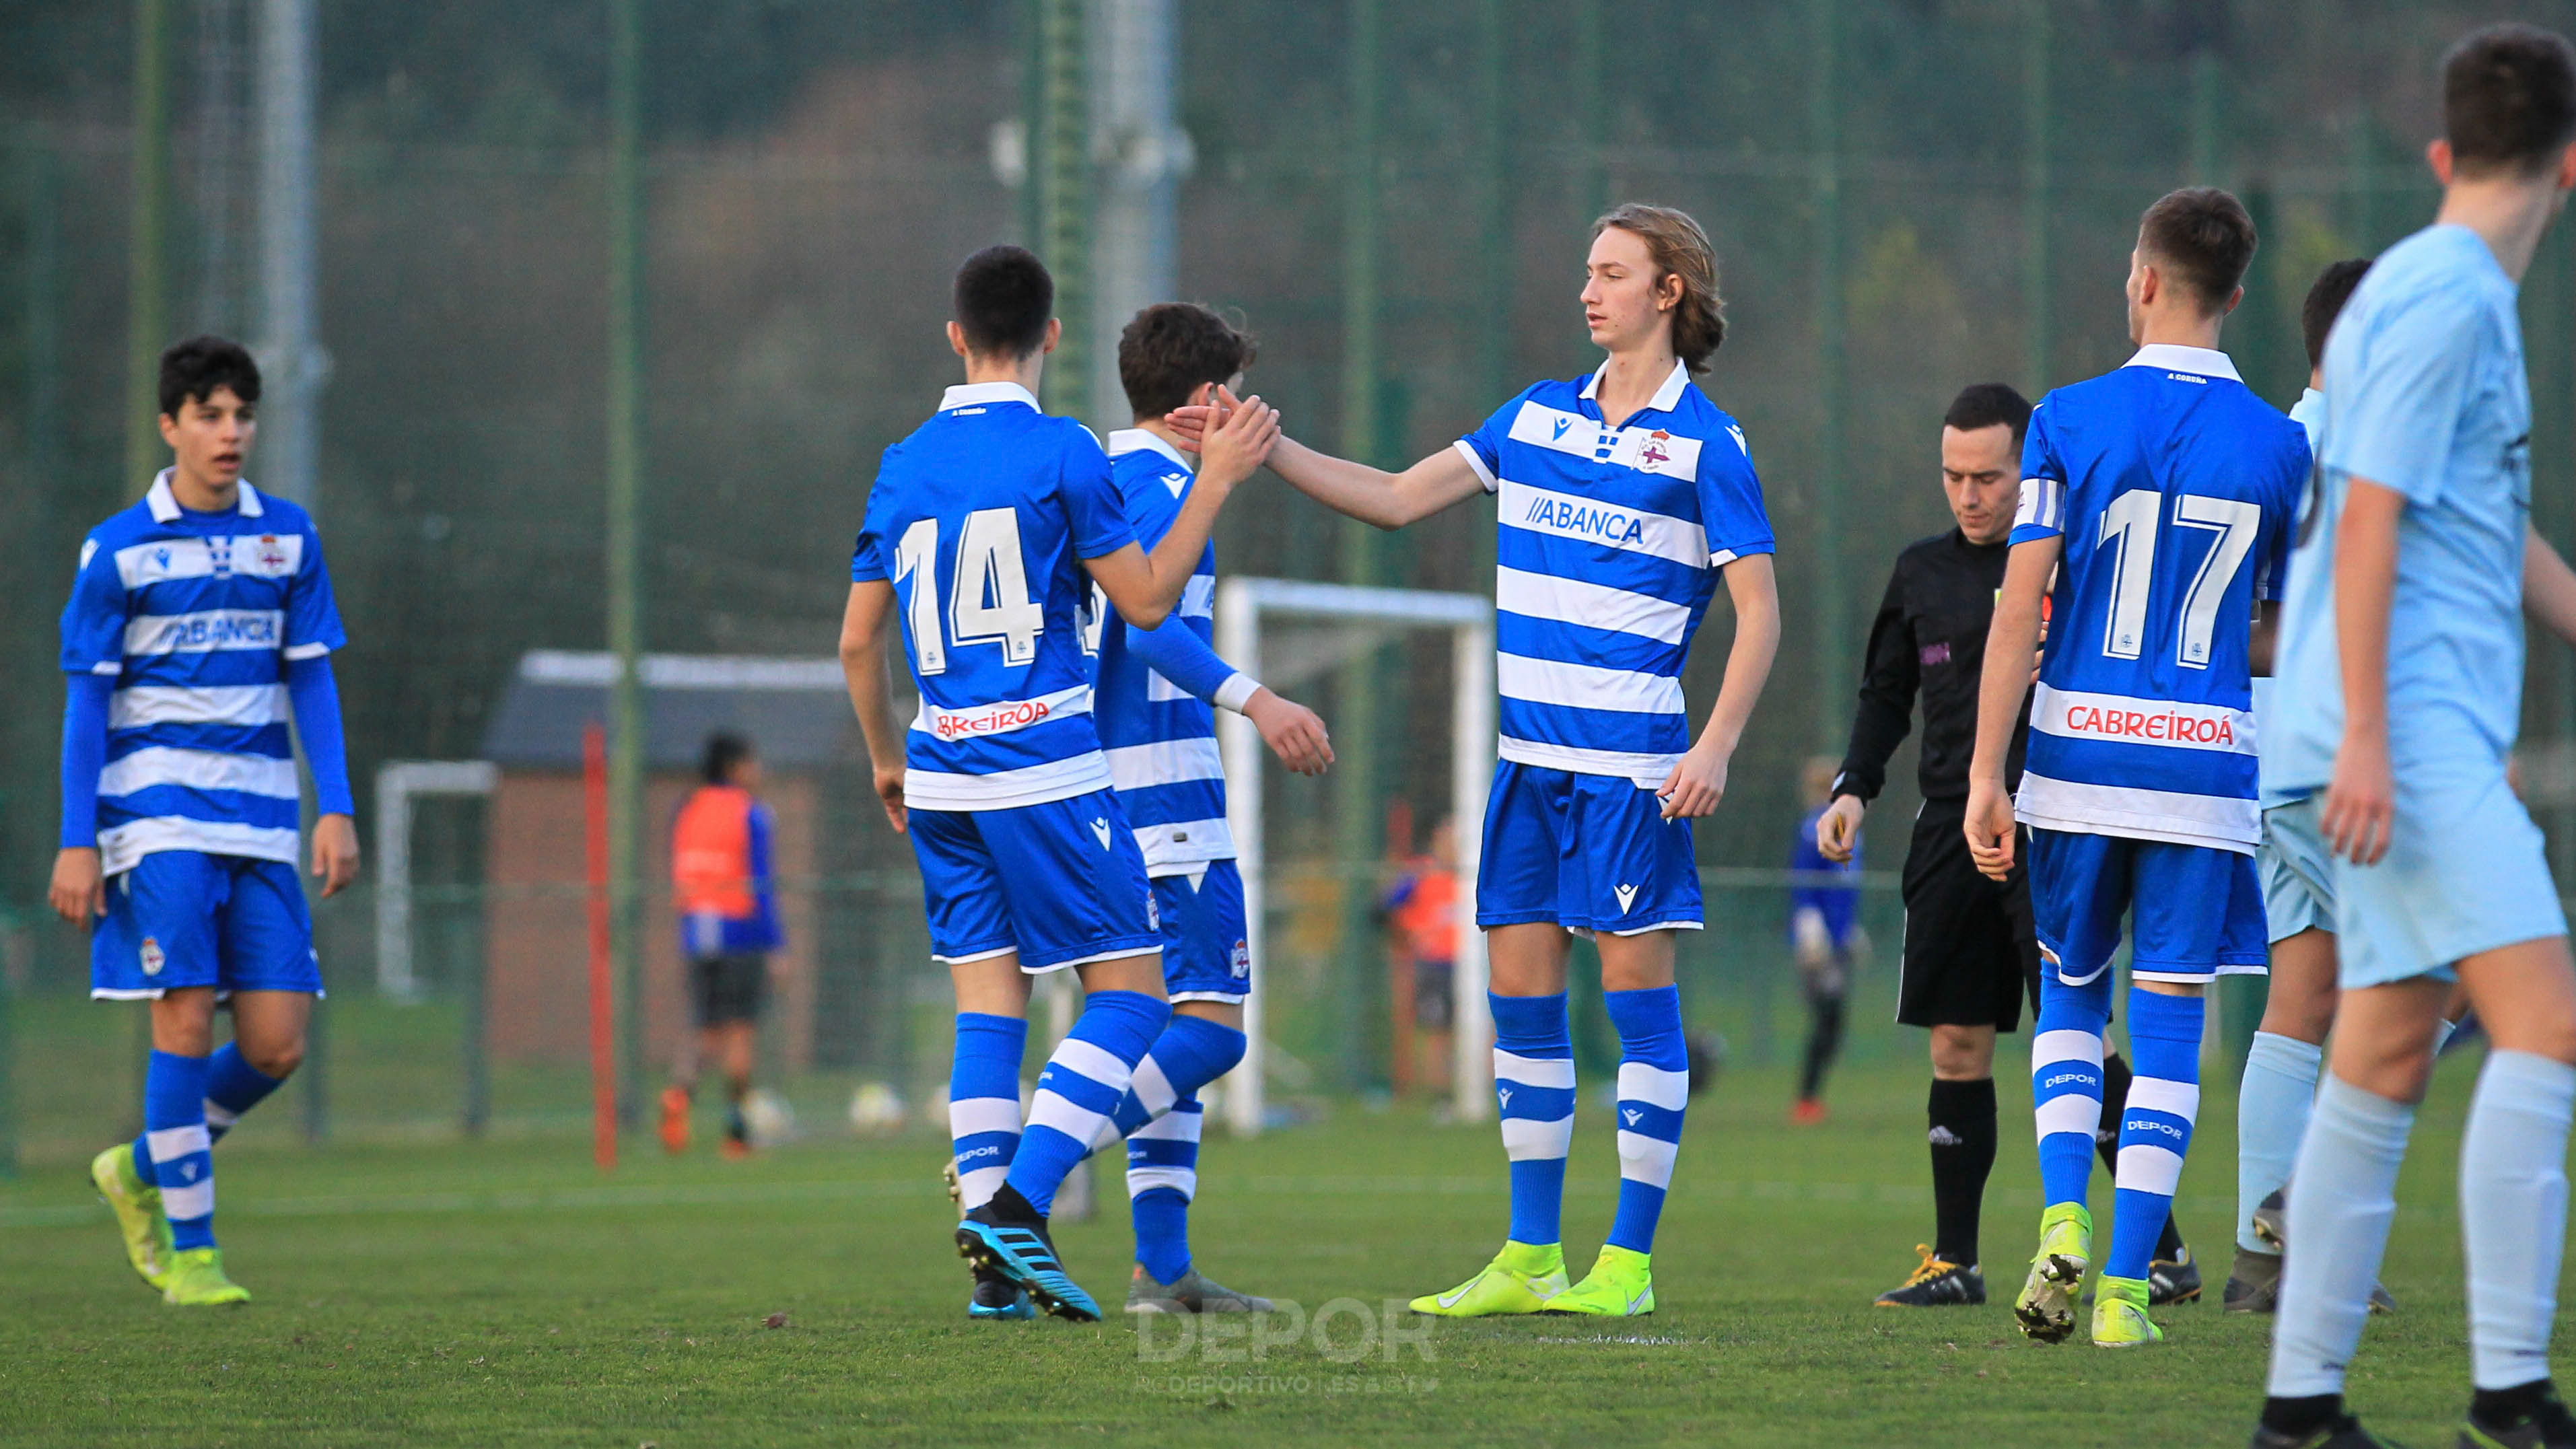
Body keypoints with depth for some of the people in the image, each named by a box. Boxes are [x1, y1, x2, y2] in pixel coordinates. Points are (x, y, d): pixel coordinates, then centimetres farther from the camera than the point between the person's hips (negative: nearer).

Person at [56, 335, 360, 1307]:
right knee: (186, 1024, -11)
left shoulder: (288, 537, 9)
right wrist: (75, 843, -4)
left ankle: (143, 1171, 22)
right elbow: (86, 701, 0)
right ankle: (188, 1253, -3)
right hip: (157, 815, -4)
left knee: (276, 1046, -2)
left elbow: (311, 680, 11)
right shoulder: (119, 550, -1)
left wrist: (336, 809, 2)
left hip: (262, 823, 4)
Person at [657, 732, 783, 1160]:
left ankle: (679, 1090, -20)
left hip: (698, 935, 5)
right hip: (742, 935, -5)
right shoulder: (751, 815, -7)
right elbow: (760, 883, -13)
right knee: (741, 1029, 1)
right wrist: (777, 947, -12)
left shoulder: (689, 814, 10)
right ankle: (735, 1130, -1)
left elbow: (680, 883, 13)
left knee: (708, 1031, 9)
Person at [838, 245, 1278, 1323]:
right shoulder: (1059, 453, -7)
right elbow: (1146, 599, -5)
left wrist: (886, 759, 27)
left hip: (944, 766, 6)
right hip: (1045, 764, -6)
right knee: (1130, 988, 0)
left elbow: (858, 639, 14)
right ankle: (1018, 1204, -15)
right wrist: (1217, 480, 3)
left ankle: (994, 1259, 1)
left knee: (988, 1001, 8)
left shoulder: (905, 465, 9)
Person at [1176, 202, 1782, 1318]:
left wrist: (1717, 747, -17)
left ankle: (1629, 1264, -1)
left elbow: (1760, 611, -6)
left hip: (1632, 764, -6)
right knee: (1520, 991, 6)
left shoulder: (1704, 444, -4)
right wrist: (1264, 450, 8)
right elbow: (1399, 499, 17)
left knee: (1637, 988, -5)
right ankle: (1530, 1258, 12)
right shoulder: (1537, 417, 13)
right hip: (1530, 753, 6)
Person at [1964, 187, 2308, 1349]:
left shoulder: (2069, 421, -4)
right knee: (2168, 1022, 4)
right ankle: (2124, 1287, -1)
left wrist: (1985, 775, -6)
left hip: (2077, 754, 0)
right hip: (2206, 763, 0)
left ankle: (2062, 1217, -2)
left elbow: (2020, 607, -7)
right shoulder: (2278, 446, 1)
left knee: (2070, 998, 18)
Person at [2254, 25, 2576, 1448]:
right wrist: (2366, 734, -20)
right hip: (2407, 739, -10)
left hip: (2417, 743, 10)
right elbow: (2371, 519, -16)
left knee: (2384, 1059, 9)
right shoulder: (2446, 300, -10)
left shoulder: (2455, 300, 20)